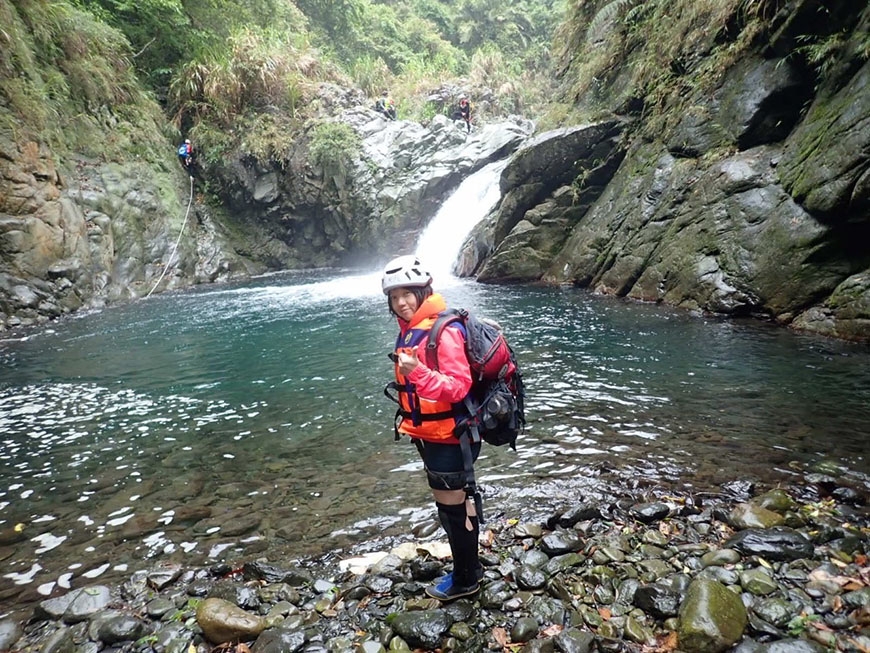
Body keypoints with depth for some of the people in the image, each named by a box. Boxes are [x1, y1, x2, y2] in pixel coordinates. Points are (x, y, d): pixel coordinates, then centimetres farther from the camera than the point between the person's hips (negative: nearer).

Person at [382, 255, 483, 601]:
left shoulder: (443, 331, -22)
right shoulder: (410, 330, 7)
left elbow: (459, 387, -26)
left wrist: (418, 372, -39)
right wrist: (410, 421, 26)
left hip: (450, 437, -9)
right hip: (431, 435, 9)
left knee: (453, 507, 6)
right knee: (458, 503, 22)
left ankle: (465, 580, 27)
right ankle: (470, 567, 41)